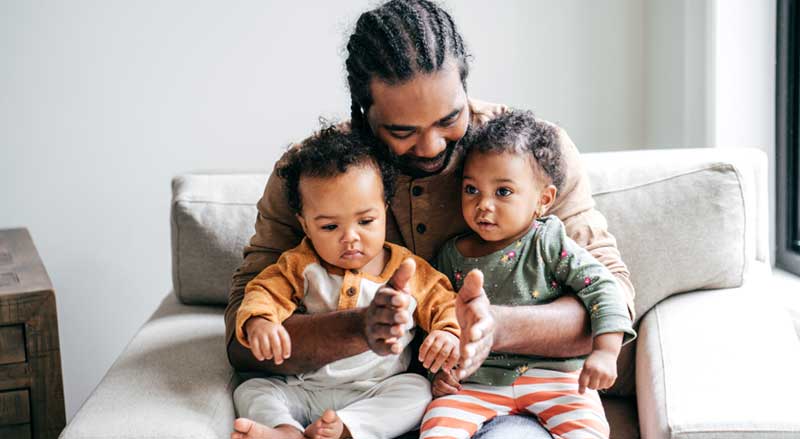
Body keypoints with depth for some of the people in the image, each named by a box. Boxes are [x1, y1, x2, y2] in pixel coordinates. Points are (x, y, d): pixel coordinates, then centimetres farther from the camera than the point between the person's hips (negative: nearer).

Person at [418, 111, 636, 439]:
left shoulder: (549, 243, -5)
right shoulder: (452, 255, 6)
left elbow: (600, 287, -8)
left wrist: (606, 351, -19)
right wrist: (438, 368, 2)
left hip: (550, 372, -2)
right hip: (477, 381, 2)